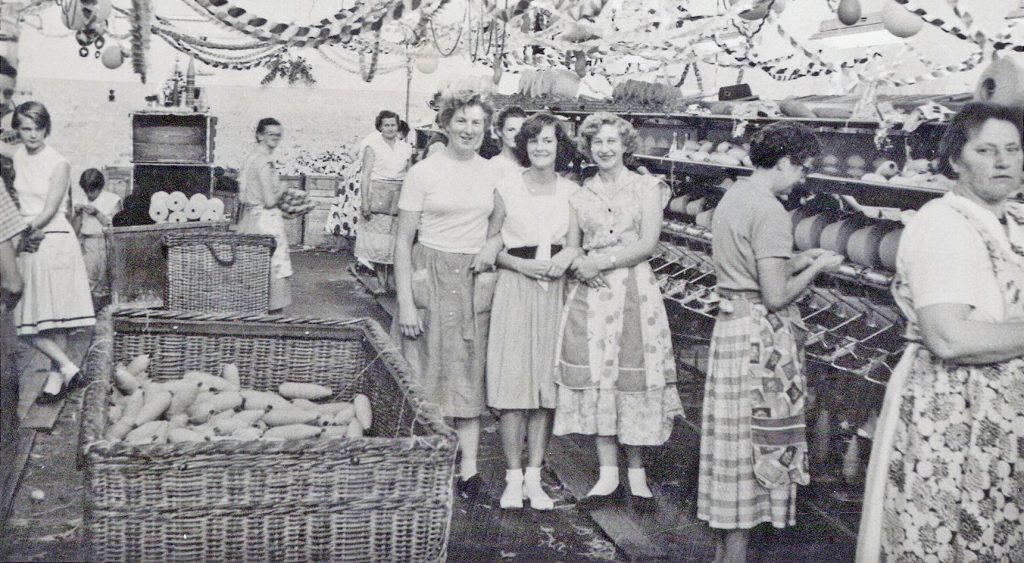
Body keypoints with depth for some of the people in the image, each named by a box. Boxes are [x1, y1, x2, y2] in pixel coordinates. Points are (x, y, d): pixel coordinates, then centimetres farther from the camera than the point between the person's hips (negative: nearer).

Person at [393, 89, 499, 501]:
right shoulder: (424, 172, -4)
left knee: (471, 374, 6)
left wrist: (493, 251, 3)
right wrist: (405, 301, -11)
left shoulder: (493, 174, 8)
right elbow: (403, 240, -5)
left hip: (476, 281, 4)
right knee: (425, 372, -1)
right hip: (430, 277, -3)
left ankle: (468, 466, 11)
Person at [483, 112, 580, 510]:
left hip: (555, 290, 2)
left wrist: (569, 255, -12)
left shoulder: (571, 191, 8)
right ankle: (513, 477, 7)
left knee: (546, 385, 5)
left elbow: (577, 242, 9)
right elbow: (492, 244, 4)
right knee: (513, 383, -4)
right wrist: (521, 264, -11)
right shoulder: (506, 187, 1)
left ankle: (534, 477, 14)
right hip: (514, 286, -2)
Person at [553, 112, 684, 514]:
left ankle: (636, 473, 11)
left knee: (634, 379, -1)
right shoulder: (581, 195, 13)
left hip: (635, 292, -3)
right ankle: (608, 476, 9)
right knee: (595, 379, 1)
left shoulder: (646, 187, 4)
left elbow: (648, 243, -5)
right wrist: (578, 263, -9)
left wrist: (603, 261, -12)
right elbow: (570, 246, 13)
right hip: (591, 295, 3)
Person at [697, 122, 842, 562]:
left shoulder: (733, 197, 12)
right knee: (755, 445, 0)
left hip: (730, 323, 10)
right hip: (762, 334, -10)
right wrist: (816, 268, -5)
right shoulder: (770, 211, -18)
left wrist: (800, 260, 15)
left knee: (732, 438, 16)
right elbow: (776, 296, -21)